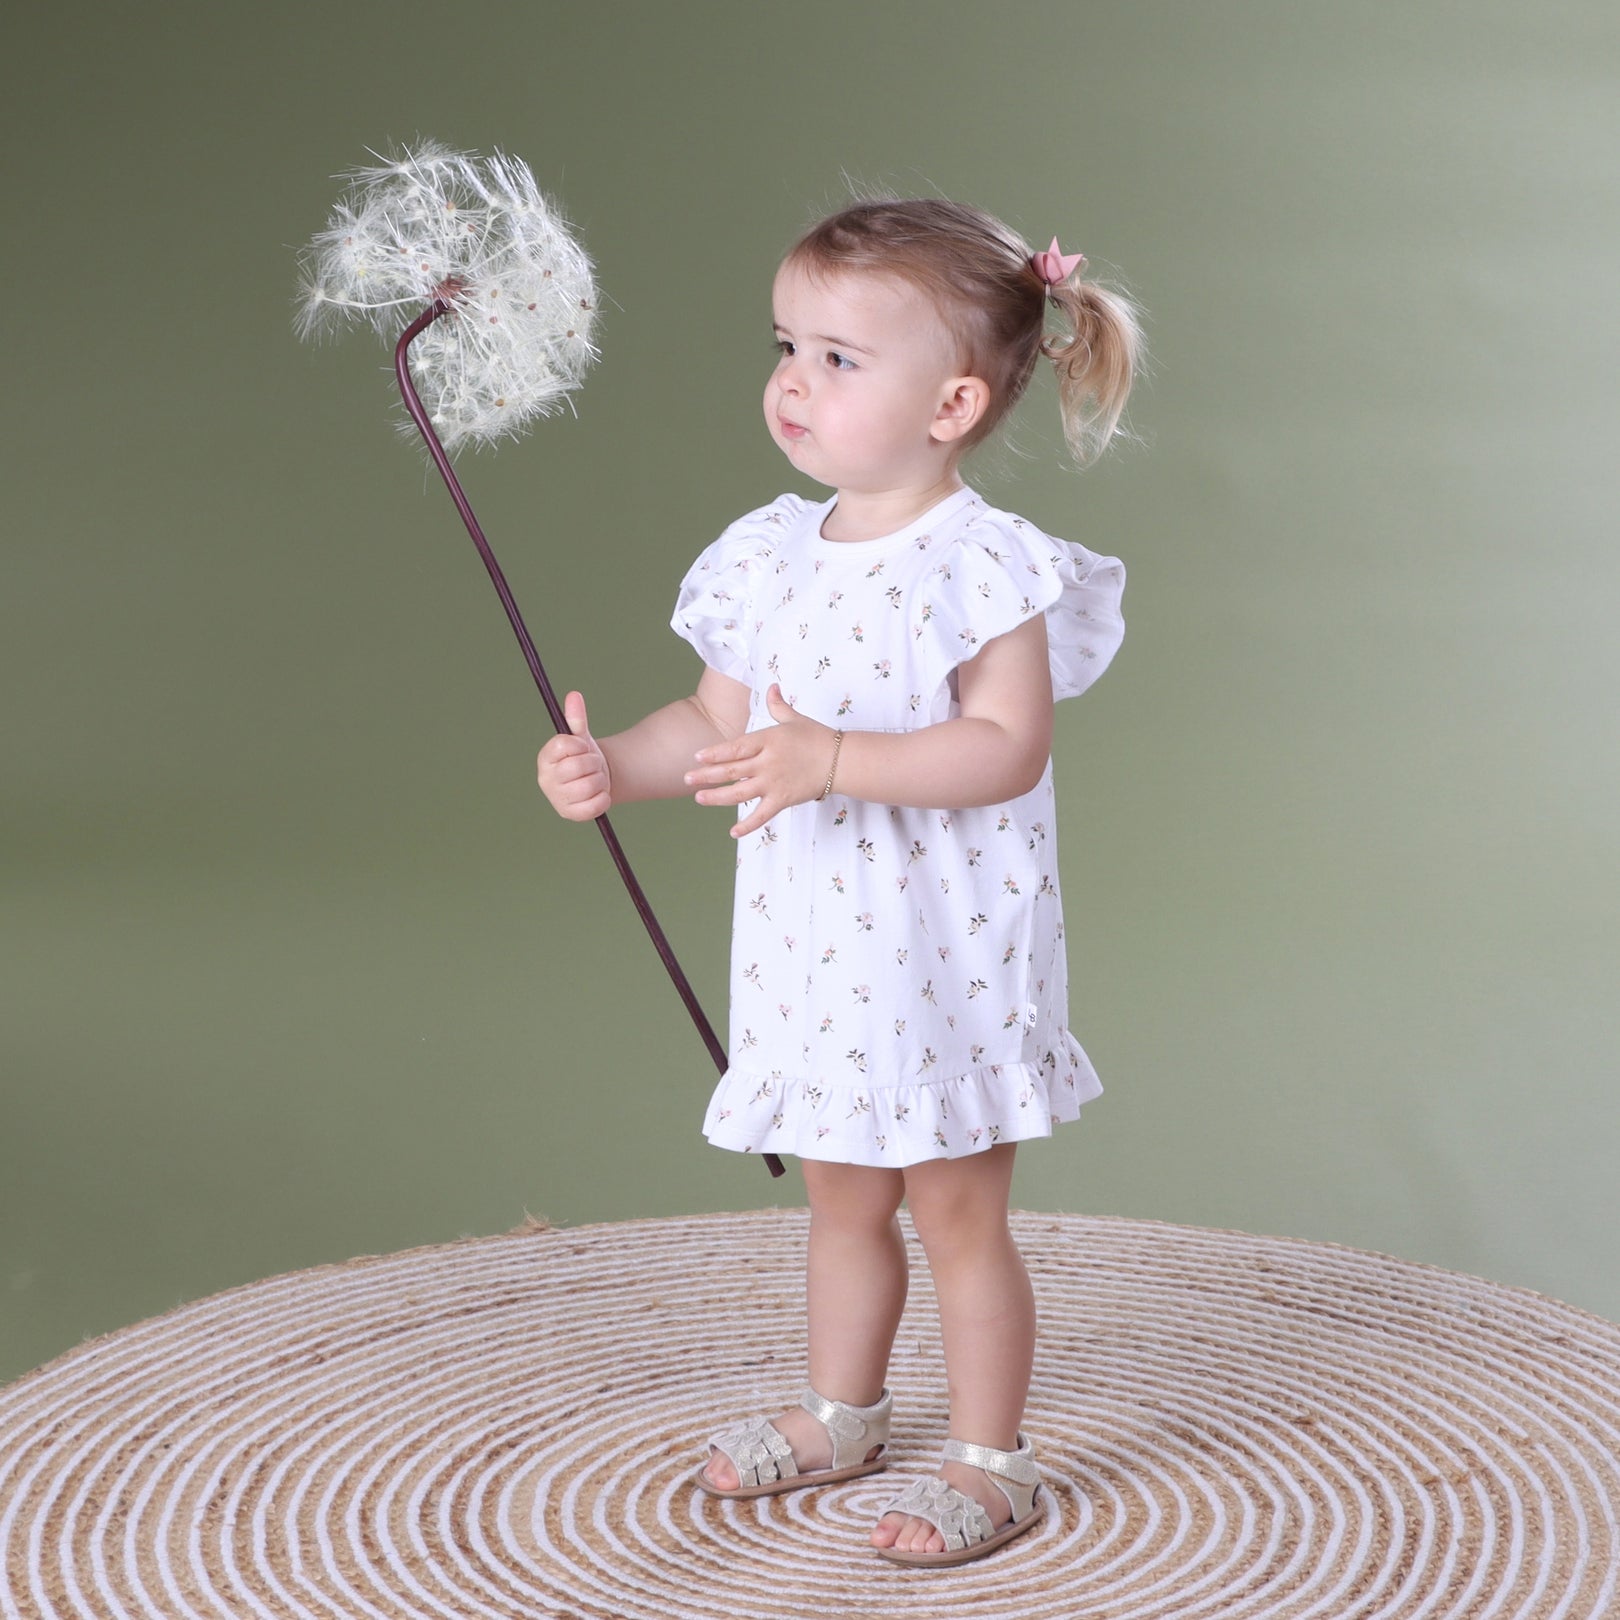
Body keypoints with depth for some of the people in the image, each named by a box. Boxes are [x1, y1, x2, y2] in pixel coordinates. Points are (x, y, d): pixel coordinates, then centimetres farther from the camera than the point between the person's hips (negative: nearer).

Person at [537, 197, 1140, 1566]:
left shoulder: (980, 564, -17)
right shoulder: (771, 556, 3)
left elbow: (1008, 747, -25)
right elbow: (720, 722, 11)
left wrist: (833, 758, -34)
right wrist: (613, 766, -7)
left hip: (944, 950, -6)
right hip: (811, 944, 6)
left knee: (958, 1211, 5)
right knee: (844, 1199, 21)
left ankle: (991, 1462, 20)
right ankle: (843, 1414, 39)